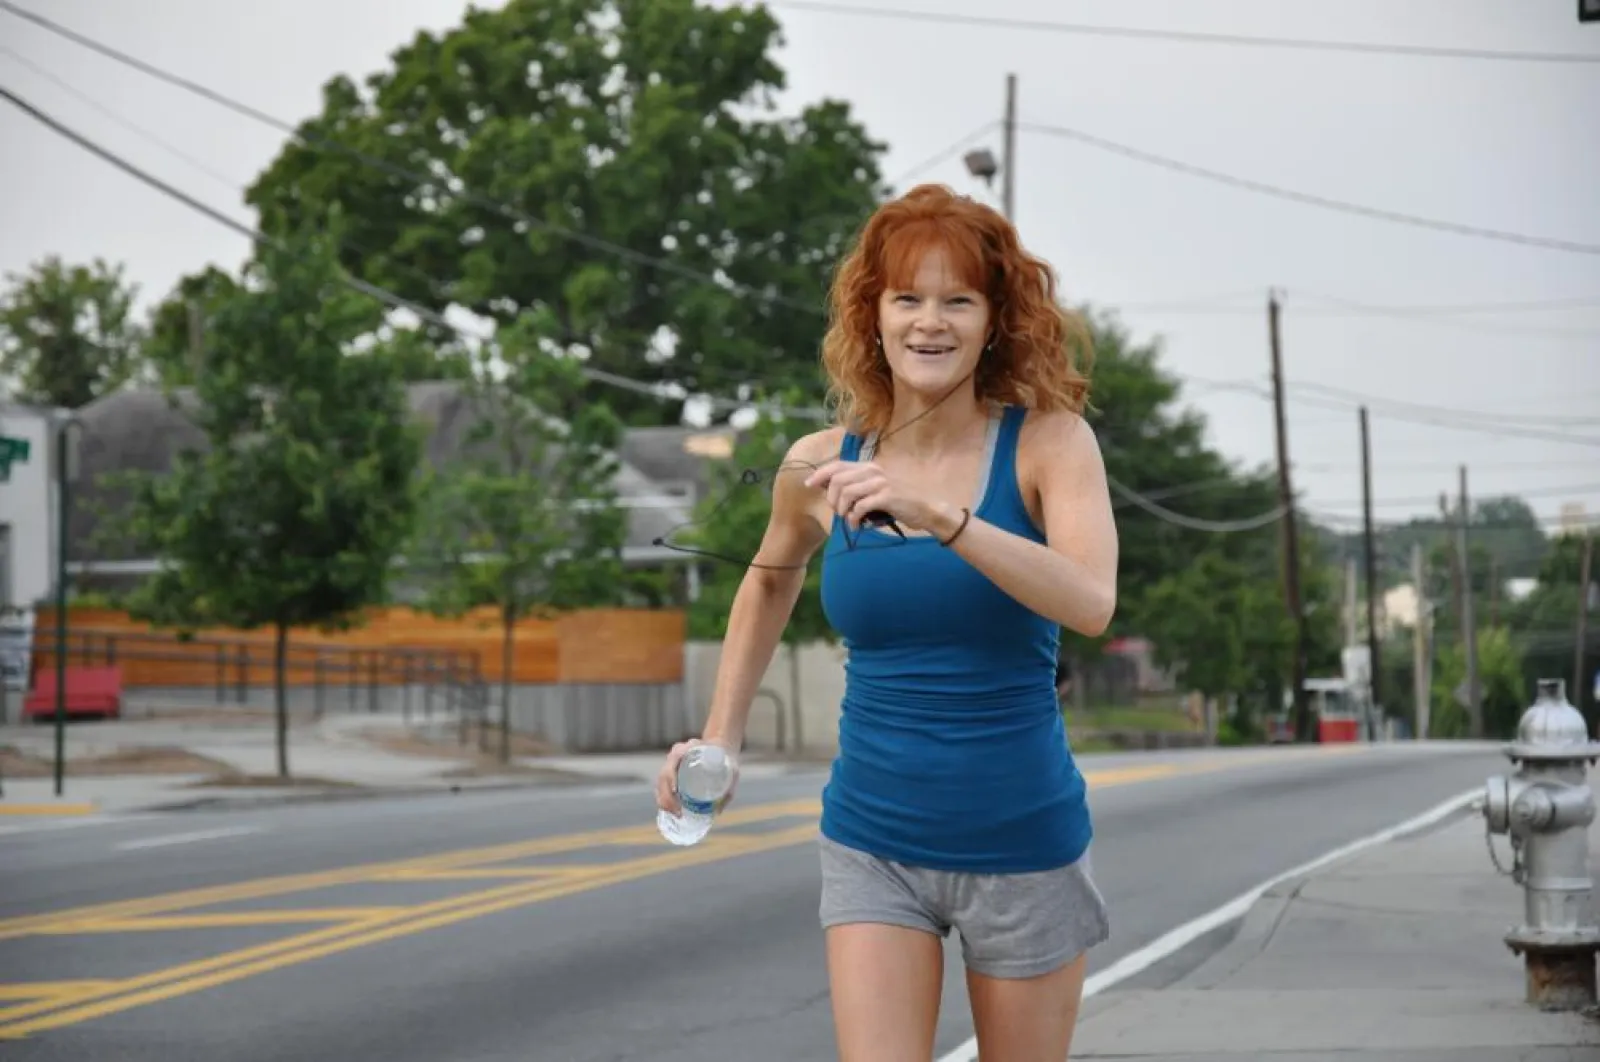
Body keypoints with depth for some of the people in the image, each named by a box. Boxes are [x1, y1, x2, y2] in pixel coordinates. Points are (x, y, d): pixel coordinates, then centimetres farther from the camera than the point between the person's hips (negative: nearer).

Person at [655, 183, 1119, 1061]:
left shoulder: (1047, 441, -10)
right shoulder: (824, 462, -2)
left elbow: (1091, 603, -27)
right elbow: (772, 581, 19)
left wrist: (939, 515, -36)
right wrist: (719, 740, 13)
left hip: (1023, 846, -1)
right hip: (873, 847, 1)